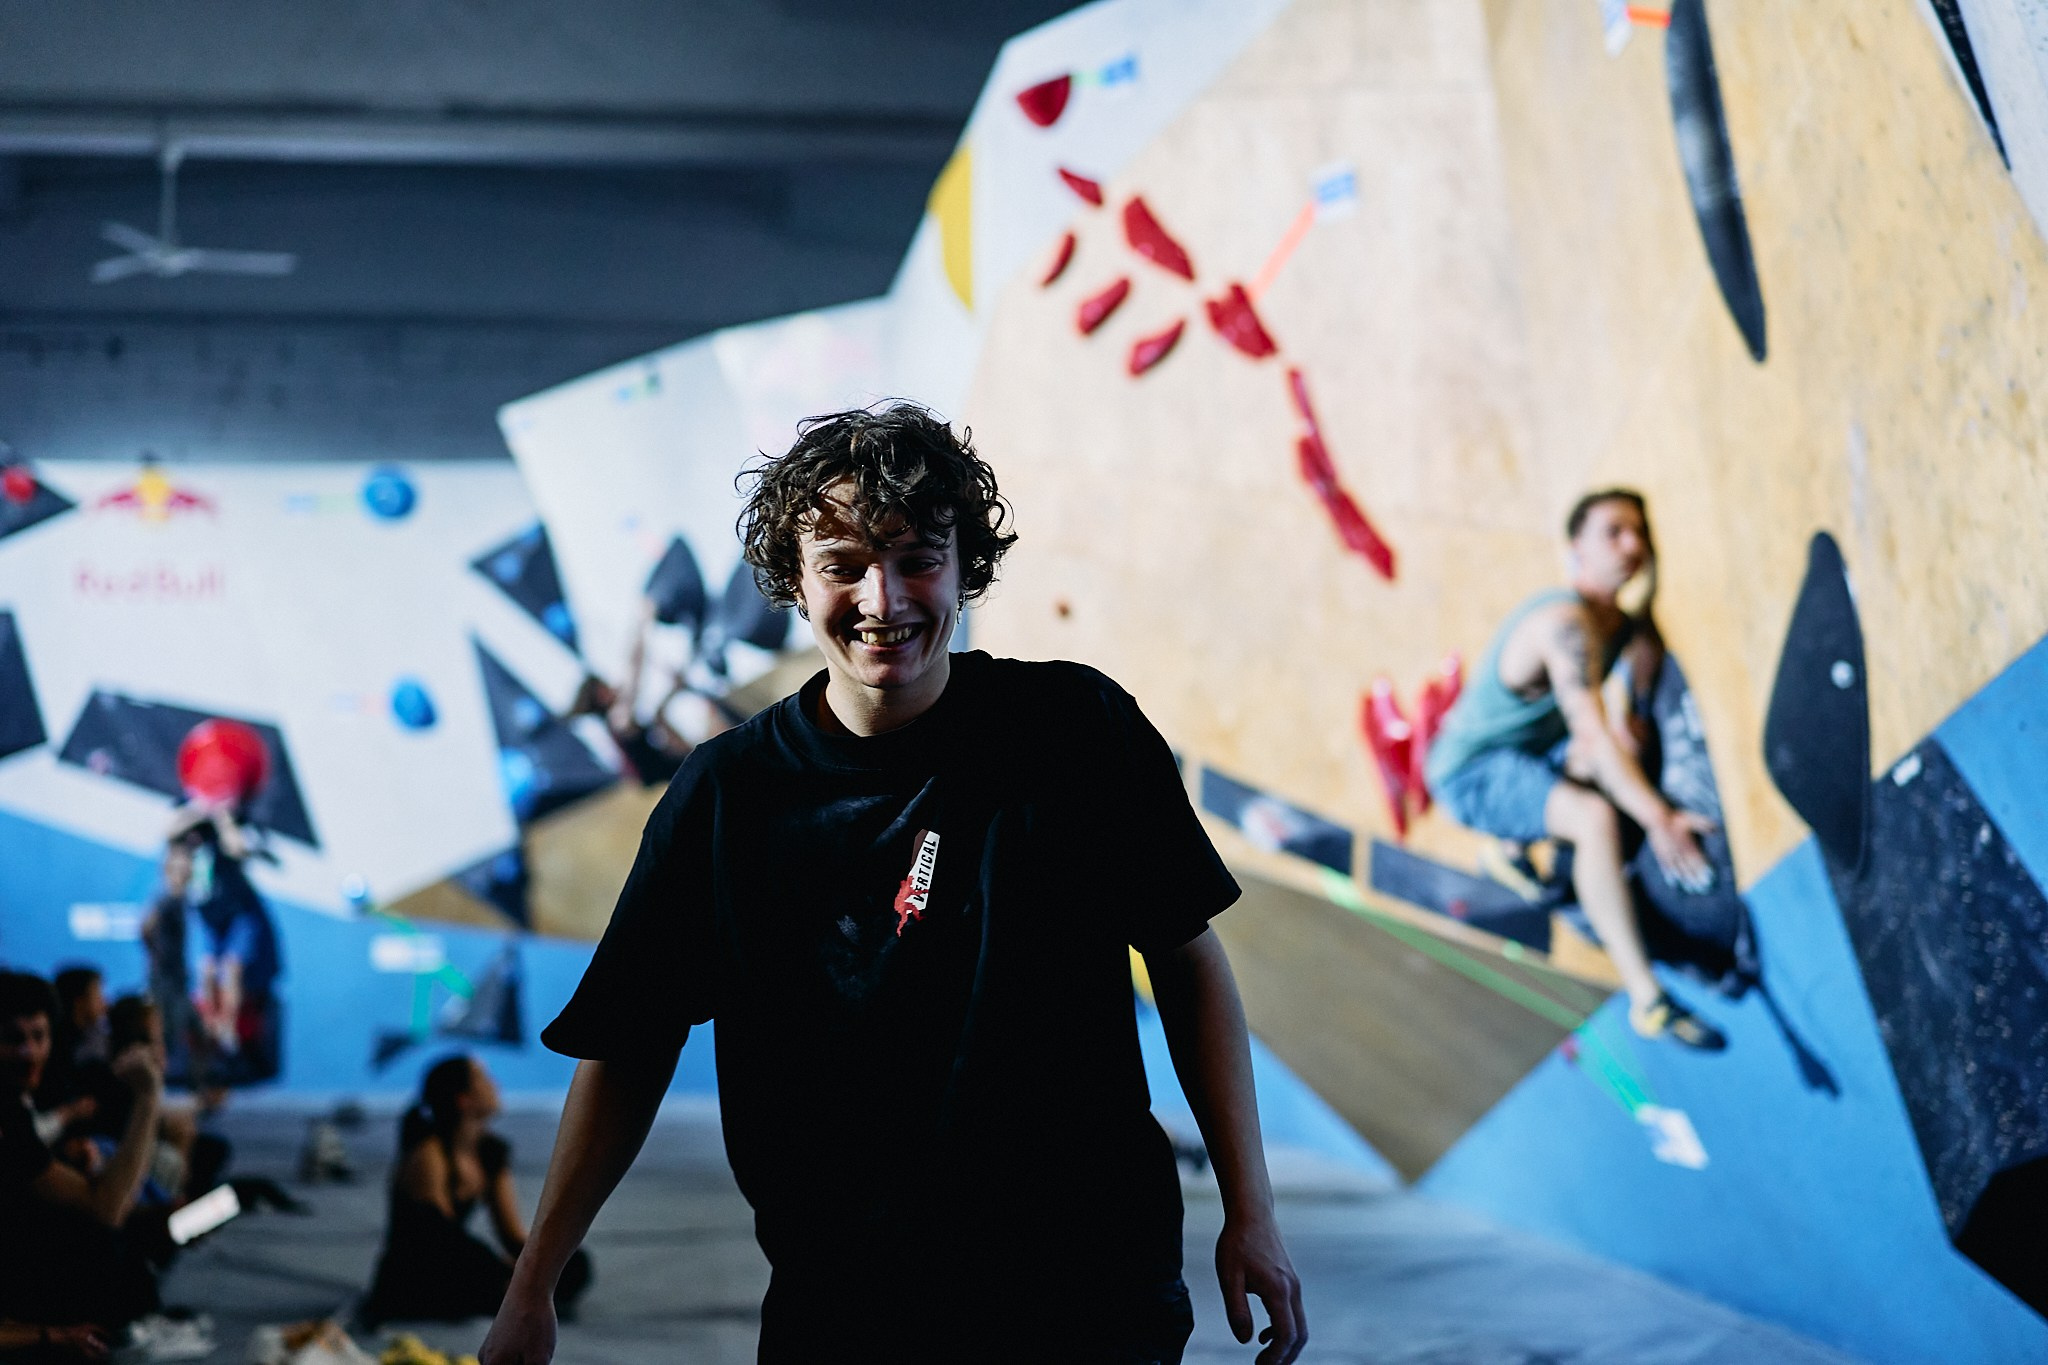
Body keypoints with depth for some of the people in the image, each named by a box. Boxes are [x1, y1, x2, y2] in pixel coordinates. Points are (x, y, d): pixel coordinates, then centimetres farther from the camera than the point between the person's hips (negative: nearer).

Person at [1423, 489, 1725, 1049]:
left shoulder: (1621, 622, 6)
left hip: (1532, 754, 10)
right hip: (1474, 771, -10)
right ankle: (1647, 1001, -34)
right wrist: (1659, 820, -37)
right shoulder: (1566, 621, -23)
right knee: (1596, 816, -32)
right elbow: (1592, 732, -32)